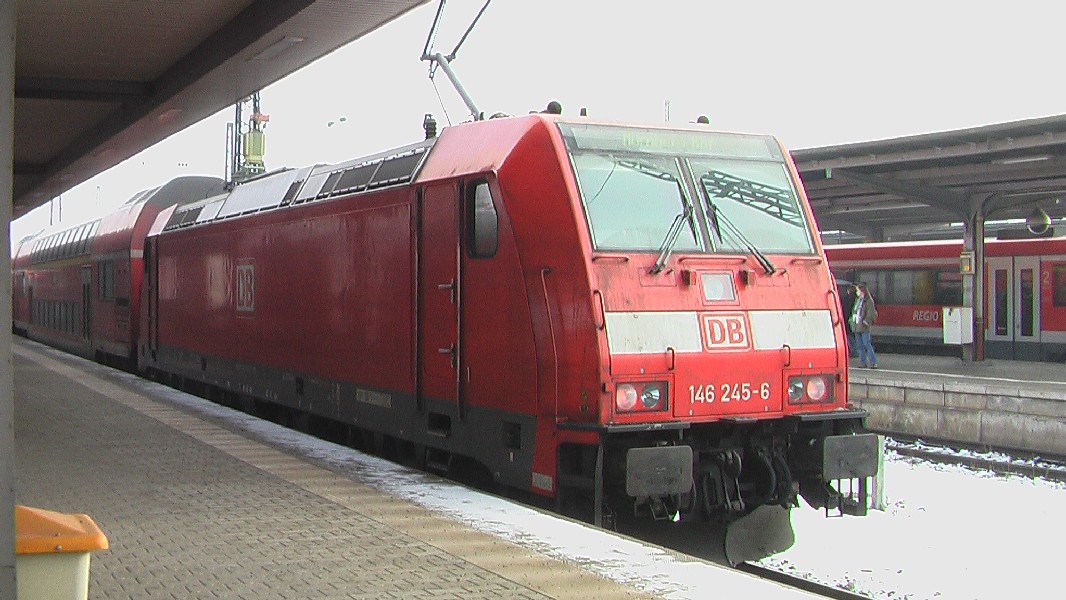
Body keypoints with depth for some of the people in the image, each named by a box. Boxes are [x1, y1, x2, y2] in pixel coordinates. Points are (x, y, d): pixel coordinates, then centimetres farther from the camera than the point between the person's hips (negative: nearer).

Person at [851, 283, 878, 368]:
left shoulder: (868, 300, -7)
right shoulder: (857, 300, 16)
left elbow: (871, 313, -12)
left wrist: (866, 322, -15)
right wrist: (853, 318, 13)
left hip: (864, 327, -8)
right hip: (856, 326, 8)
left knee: (867, 344, -9)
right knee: (859, 345, 8)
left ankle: (873, 362, -6)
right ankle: (863, 362, 13)